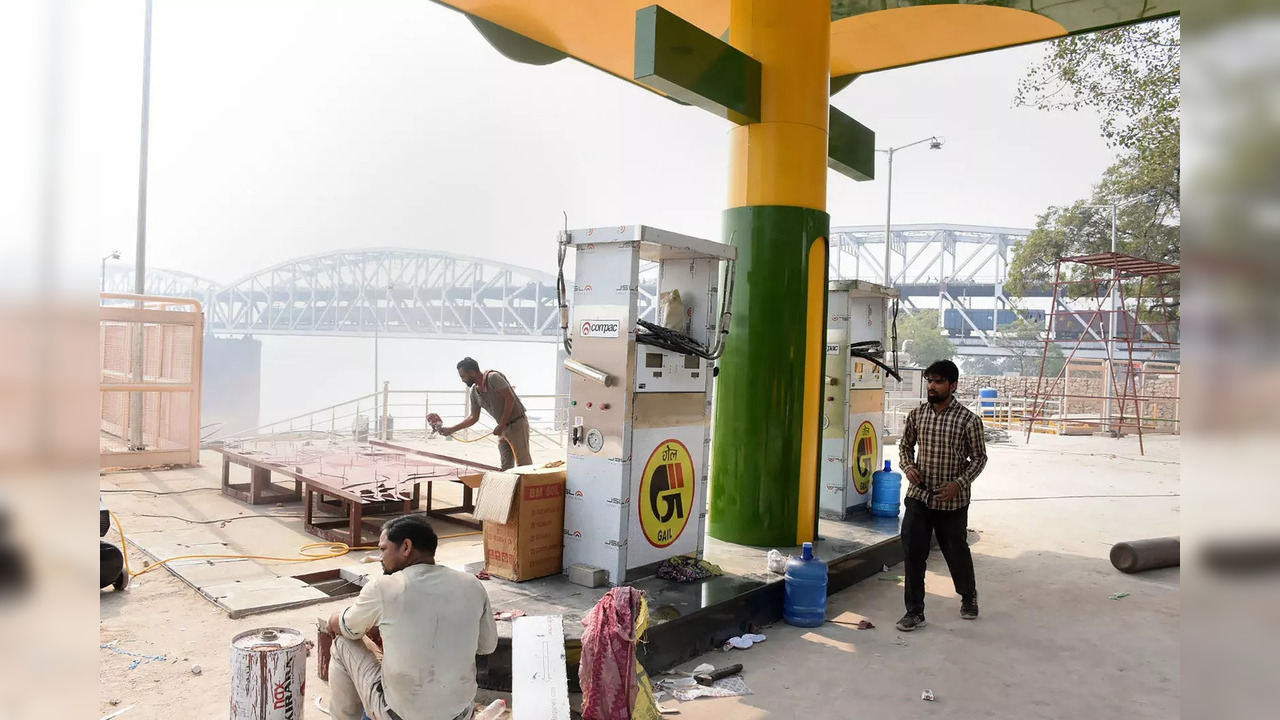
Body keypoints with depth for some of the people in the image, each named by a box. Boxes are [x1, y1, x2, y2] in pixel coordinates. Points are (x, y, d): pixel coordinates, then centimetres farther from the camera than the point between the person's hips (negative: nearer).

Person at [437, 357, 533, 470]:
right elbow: (474, 417, 17)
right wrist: (452, 429, 11)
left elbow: (510, 399, -20)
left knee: (524, 464, -9)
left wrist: (501, 425, -20)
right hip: (503, 428, 8)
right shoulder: (474, 392, 9)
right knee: (506, 466, 7)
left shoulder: (493, 377, -15)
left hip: (517, 424, -8)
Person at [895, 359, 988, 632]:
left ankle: (968, 596, 43)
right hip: (918, 497, 3)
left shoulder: (968, 420, -10)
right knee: (913, 553, -1)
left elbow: (979, 458, -3)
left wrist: (959, 483, -15)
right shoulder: (917, 414, 0)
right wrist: (908, 467, -6)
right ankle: (915, 611, 11)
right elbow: (905, 445, 13)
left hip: (952, 502, -2)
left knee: (957, 552, 14)